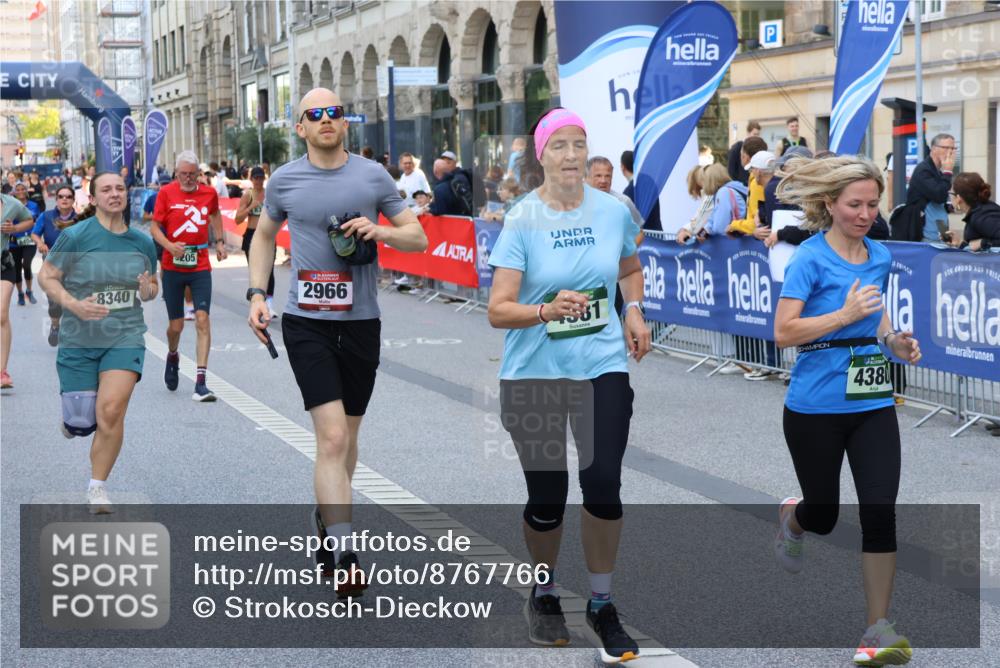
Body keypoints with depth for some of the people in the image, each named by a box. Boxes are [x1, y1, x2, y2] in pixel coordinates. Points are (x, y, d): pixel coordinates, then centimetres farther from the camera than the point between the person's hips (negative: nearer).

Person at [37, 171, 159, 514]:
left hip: (125, 337, 1)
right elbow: (46, 276, -5)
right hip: (79, 340, -1)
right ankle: (72, 413, 43)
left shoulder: (142, 242, 5)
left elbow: (152, 285, 18)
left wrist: (148, 291, -7)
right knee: (82, 423, 3)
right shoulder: (75, 236, -8)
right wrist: (74, 305, -21)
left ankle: (97, 487, 1)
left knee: (111, 411, -18)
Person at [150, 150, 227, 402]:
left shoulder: (209, 193, 4)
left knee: (202, 320, -12)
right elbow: (155, 226, -1)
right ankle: (172, 356, 42)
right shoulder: (166, 192, -2)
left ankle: (200, 382, -13)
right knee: (176, 325, 6)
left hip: (200, 267, 1)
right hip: (173, 267, -1)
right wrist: (169, 246, -19)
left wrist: (220, 242, 19)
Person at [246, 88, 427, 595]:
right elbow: (264, 236, 19)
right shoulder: (284, 180, 3)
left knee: (346, 436, 15)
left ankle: (325, 518, 40)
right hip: (306, 324, -2)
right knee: (332, 437, -13)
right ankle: (343, 558, -13)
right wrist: (257, 294, 7)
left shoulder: (373, 176, 2)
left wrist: (380, 230, -13)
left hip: (361, 322, 2)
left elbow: (418, 238, 7)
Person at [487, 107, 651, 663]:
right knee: (547, 496, 3)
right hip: (534, 373, -2)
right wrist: (546, 310, -34)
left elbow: (630, 269, 21)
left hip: (603, 367, 2)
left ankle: (602, 603, 13)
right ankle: (544, 594, 31)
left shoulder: (614, 211, 0)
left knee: (603, 484, -8)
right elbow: (498, 309, -16)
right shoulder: (522, 220, -10)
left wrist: (635, 312, 3)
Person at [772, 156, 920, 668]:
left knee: (880, 511, -6)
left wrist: (894, 341, 2)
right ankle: (790, 517, 49)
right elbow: (783, 332, -17)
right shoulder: (810, 258, -12)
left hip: (873, 403, 4)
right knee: (823, 515, 10)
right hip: (815, 408, -4)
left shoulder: (880, 257, 7)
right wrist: (846, 314, -24)